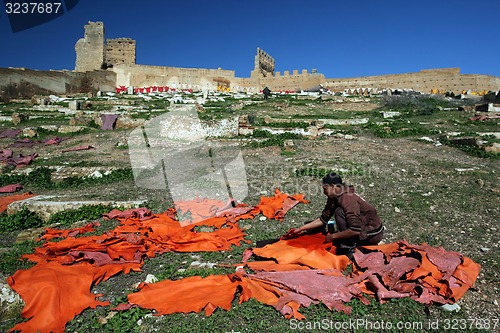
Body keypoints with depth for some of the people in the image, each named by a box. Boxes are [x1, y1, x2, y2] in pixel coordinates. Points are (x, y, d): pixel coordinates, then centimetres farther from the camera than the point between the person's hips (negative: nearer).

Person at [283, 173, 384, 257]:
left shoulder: (348, 199, -28)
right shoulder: (334, 198, 0)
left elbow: (356, 230, -32)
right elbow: (323, 219, 7)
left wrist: (333, 236, -21)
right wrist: (300, 229, 3)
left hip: (373, 235, -9)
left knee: (339, 212, -23)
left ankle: (348, 249, -17)